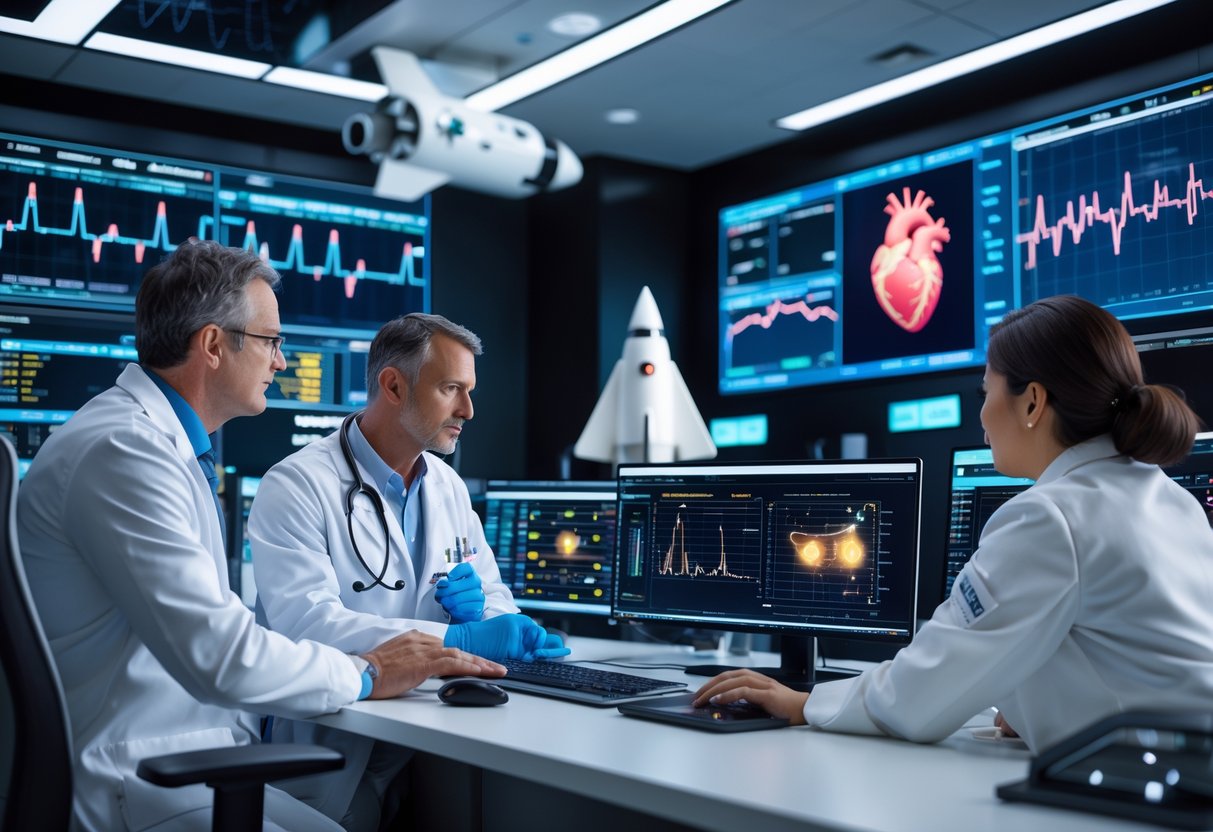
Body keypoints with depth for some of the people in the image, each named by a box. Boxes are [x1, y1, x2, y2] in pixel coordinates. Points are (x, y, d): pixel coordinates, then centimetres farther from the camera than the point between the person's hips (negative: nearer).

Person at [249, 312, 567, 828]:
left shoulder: (449, 486, 13)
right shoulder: (298, 486, -9)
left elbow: (496, 595, 19)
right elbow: (305, 622, -22)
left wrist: (480, 608, -6)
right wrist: (458, 640, -27)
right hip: (342, 762, -5)